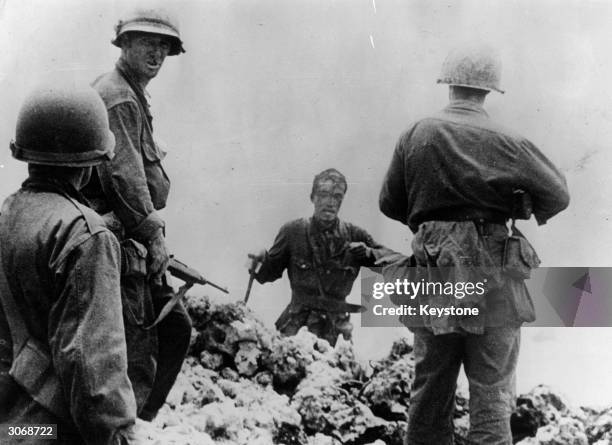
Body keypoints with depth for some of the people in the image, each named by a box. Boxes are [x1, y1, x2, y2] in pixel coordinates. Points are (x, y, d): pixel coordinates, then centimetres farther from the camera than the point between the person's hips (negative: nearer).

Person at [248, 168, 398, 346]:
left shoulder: (354, 236, 6)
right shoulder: (293, 231, 4)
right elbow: (269, 272, 8)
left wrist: (369, 253, -14)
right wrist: (262, 260, -14)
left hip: (334, 323, 1)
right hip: (297, 320, -1)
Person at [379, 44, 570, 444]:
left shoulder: (415, 136, 1)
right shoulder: (506, 143, -7)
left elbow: (390, 204, 6)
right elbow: (557, 196, -1)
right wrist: (526, 212, 18)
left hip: (434, 275, 3)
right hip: (492, 276, -3)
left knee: (430, 386, 14)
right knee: (492, 389, 5)